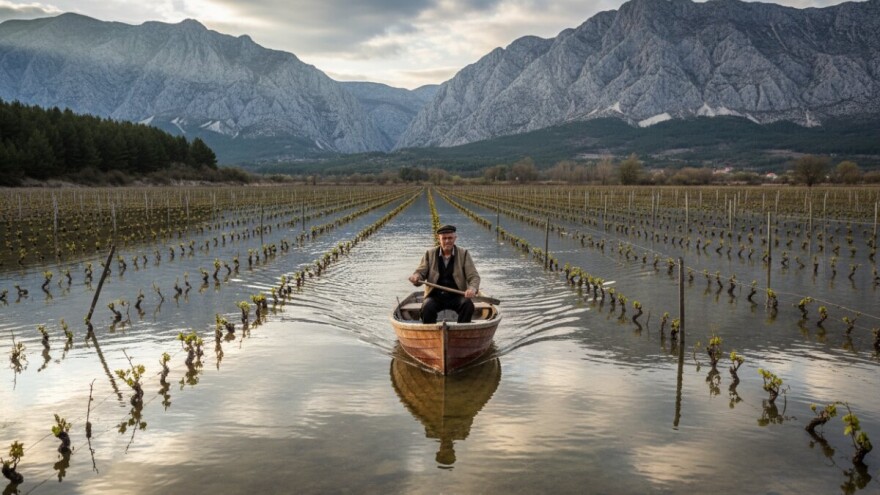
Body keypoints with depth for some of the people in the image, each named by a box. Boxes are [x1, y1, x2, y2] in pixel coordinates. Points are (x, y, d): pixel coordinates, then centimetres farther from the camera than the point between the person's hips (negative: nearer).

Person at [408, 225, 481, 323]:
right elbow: (421, 272, 6)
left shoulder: (464, 254, 6)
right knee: (427, 307, -31)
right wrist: (416, 277, -21)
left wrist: (472, 288, -24)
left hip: (457, 296, 0)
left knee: (468, 305, -30)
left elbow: (474, 276, 0)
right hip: (435, 296, 0)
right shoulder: (430, 254, 9)